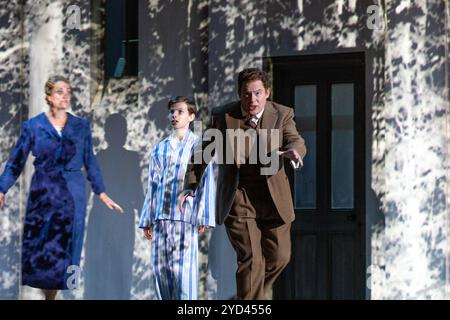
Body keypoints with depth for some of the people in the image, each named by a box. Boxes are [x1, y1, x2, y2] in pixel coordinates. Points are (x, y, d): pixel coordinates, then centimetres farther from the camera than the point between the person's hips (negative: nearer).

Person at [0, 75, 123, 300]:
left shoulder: (81, 126, 6)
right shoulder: (33, 126, 1)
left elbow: (90, 162, 12)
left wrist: (102, 194, 10)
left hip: (72, 195, 1)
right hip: (43, 194, -1)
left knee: (65, 250, 1)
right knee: (39, 249, -3)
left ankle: (52, 295, 11)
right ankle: (47, 295, 8)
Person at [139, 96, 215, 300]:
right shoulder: (160, 148, 17)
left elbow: (207, 182, 0)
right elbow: (153, 185, 18)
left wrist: (204, 218, -8)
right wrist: (147, 220, 14)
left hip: (186, 215, -5)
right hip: (161, 216, 5)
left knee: (184, 268, -10)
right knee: (160, 268, 3)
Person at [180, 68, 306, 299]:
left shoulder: (282, 115, -4)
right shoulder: (222, 116, -5)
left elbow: (297, 143, -17)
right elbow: (204, 150, 5)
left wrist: (293, 151, -41)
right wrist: (191, 184, -1)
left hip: (273, 197, 2)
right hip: (238, 199, -2)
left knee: (279, 256, 8)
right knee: (250, 260, -10)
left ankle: (251, 292, 37)